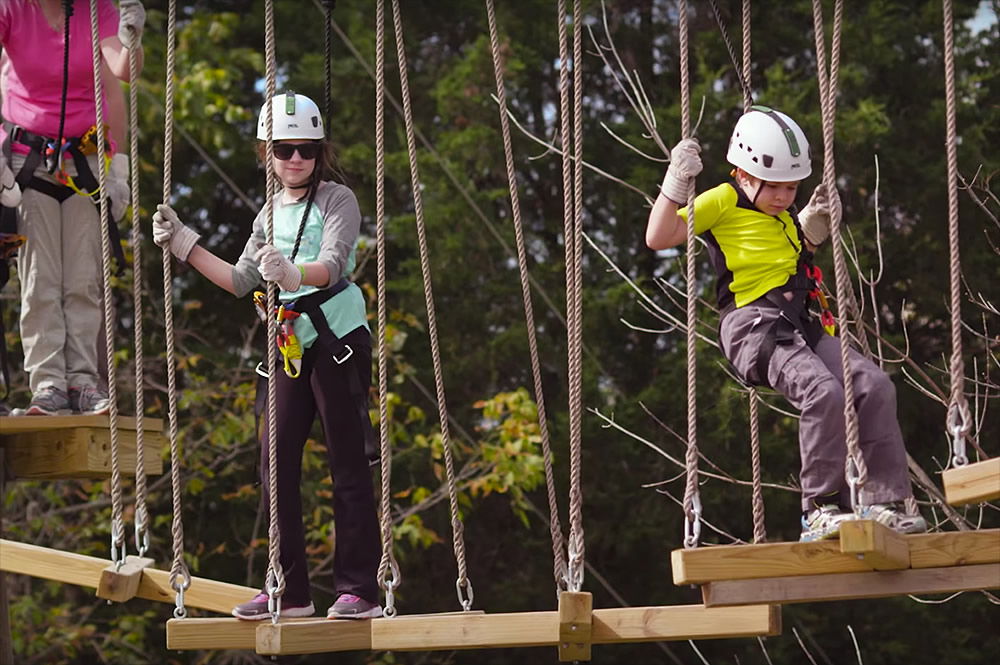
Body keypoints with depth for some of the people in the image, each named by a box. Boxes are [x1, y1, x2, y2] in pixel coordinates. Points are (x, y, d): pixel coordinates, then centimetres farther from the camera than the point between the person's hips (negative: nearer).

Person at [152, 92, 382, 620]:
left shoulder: (338, 200, -6)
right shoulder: (272, 212, 15)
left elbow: (332, 266, -22)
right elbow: (240, 281, 20)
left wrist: (293, 273, -42)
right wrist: (183, 244, 14)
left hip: (338, 338, -7)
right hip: (292, 344, 7)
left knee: (347, 463, -6)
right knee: (276, 462, 3)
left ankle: (359, 589, -4)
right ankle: (289, 590, 9)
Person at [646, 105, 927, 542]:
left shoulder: (784, 216, 22)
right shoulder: (722, 203, -1)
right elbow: (658, 238, -8)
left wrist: (813, 227, 24)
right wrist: (676, 183, -16)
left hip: (798, 324, 8)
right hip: (753, 325, -8)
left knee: (875, 386, -10)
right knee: (822, 391, -31)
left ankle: (883, 499, -8)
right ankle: (820, 510, -24)